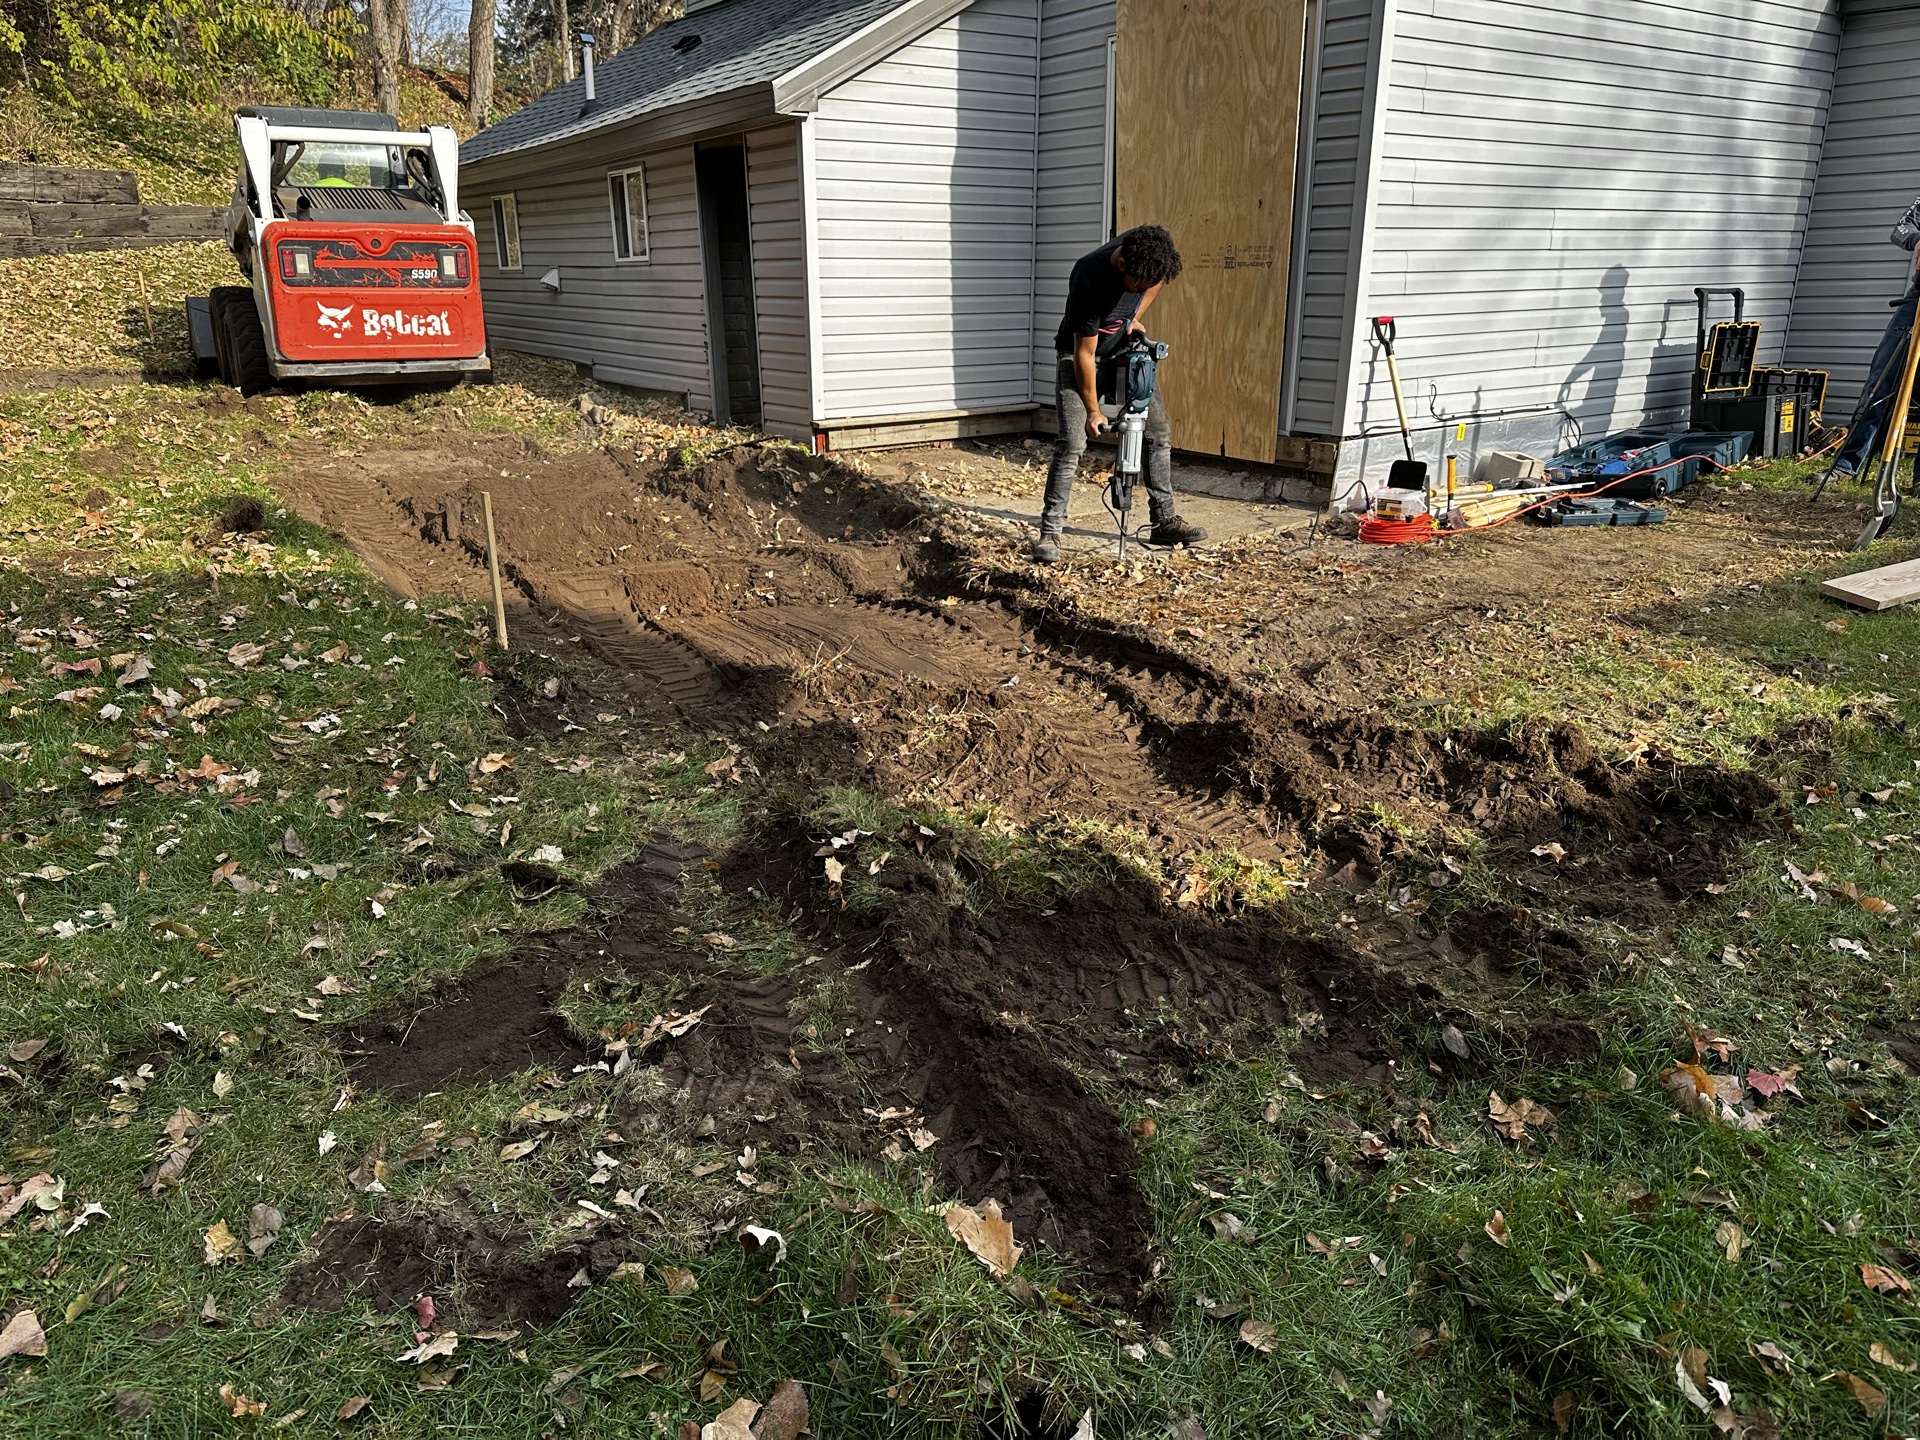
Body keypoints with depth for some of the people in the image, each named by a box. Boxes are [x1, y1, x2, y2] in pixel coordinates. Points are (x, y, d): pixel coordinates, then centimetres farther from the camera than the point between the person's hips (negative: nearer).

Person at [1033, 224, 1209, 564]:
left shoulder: (1149, 251, -19)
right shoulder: (1091, 279, -35)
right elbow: (1084, 353, -26)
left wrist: (1135, 317, -4)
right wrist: (1092, 410, -18)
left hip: (1126, 351, 6)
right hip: (1082, 357, -6)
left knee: (1159, 431, 3)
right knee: (1072, 443, -18)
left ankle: (1165, 522, 13)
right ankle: (1049, 533, -12)